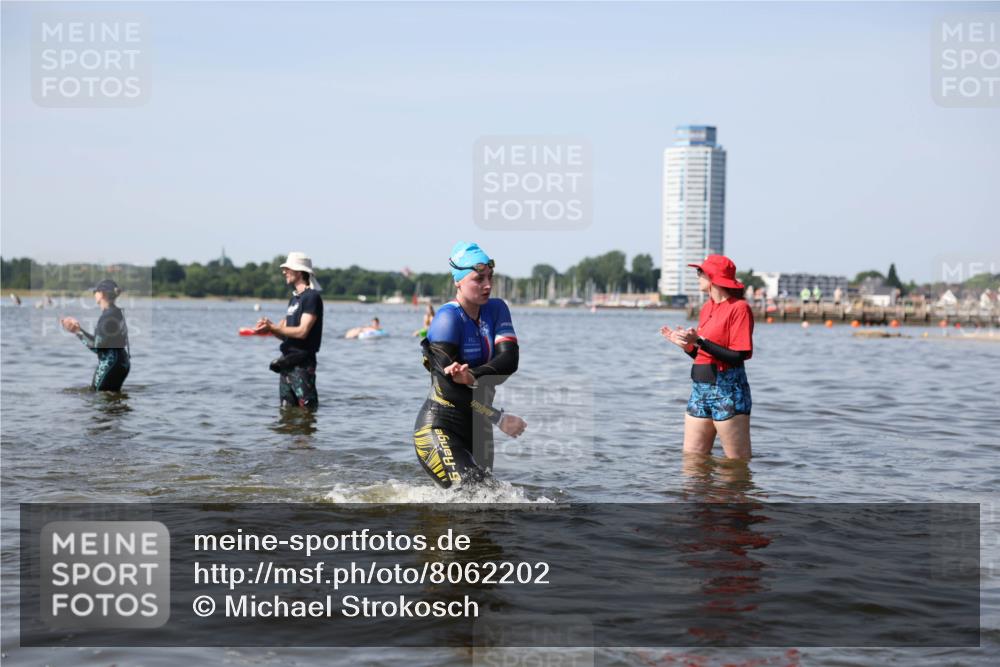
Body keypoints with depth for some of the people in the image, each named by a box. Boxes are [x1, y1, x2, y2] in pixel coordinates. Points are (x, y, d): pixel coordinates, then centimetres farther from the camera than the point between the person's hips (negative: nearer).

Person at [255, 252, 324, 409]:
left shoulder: (312, 297, -10)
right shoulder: (294, 298, 18)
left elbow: (302, 331, -19)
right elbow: (286, 334, 17)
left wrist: (272, 328, -15)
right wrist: (268, 327, -2)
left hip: (302, 362, -9)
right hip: (287, 361, 9)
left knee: (307, 408, -9)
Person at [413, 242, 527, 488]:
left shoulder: (496, 309, 5)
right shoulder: (448, 318, -15)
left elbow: (509, 360, -10)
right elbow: (448, 386, -20)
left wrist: (473, 377, -29)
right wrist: (499, 418, -21)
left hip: (477, 427, 7)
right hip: (439, 427, -7)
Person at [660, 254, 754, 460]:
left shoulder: (739, 307, -9)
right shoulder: (707, 307, 15)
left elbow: (738, 357, -17)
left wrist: (699, 342, -20)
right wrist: (685, 344, 2)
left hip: (728, 391, -8)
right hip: (700, 389, 8)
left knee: (738, 463, -2)